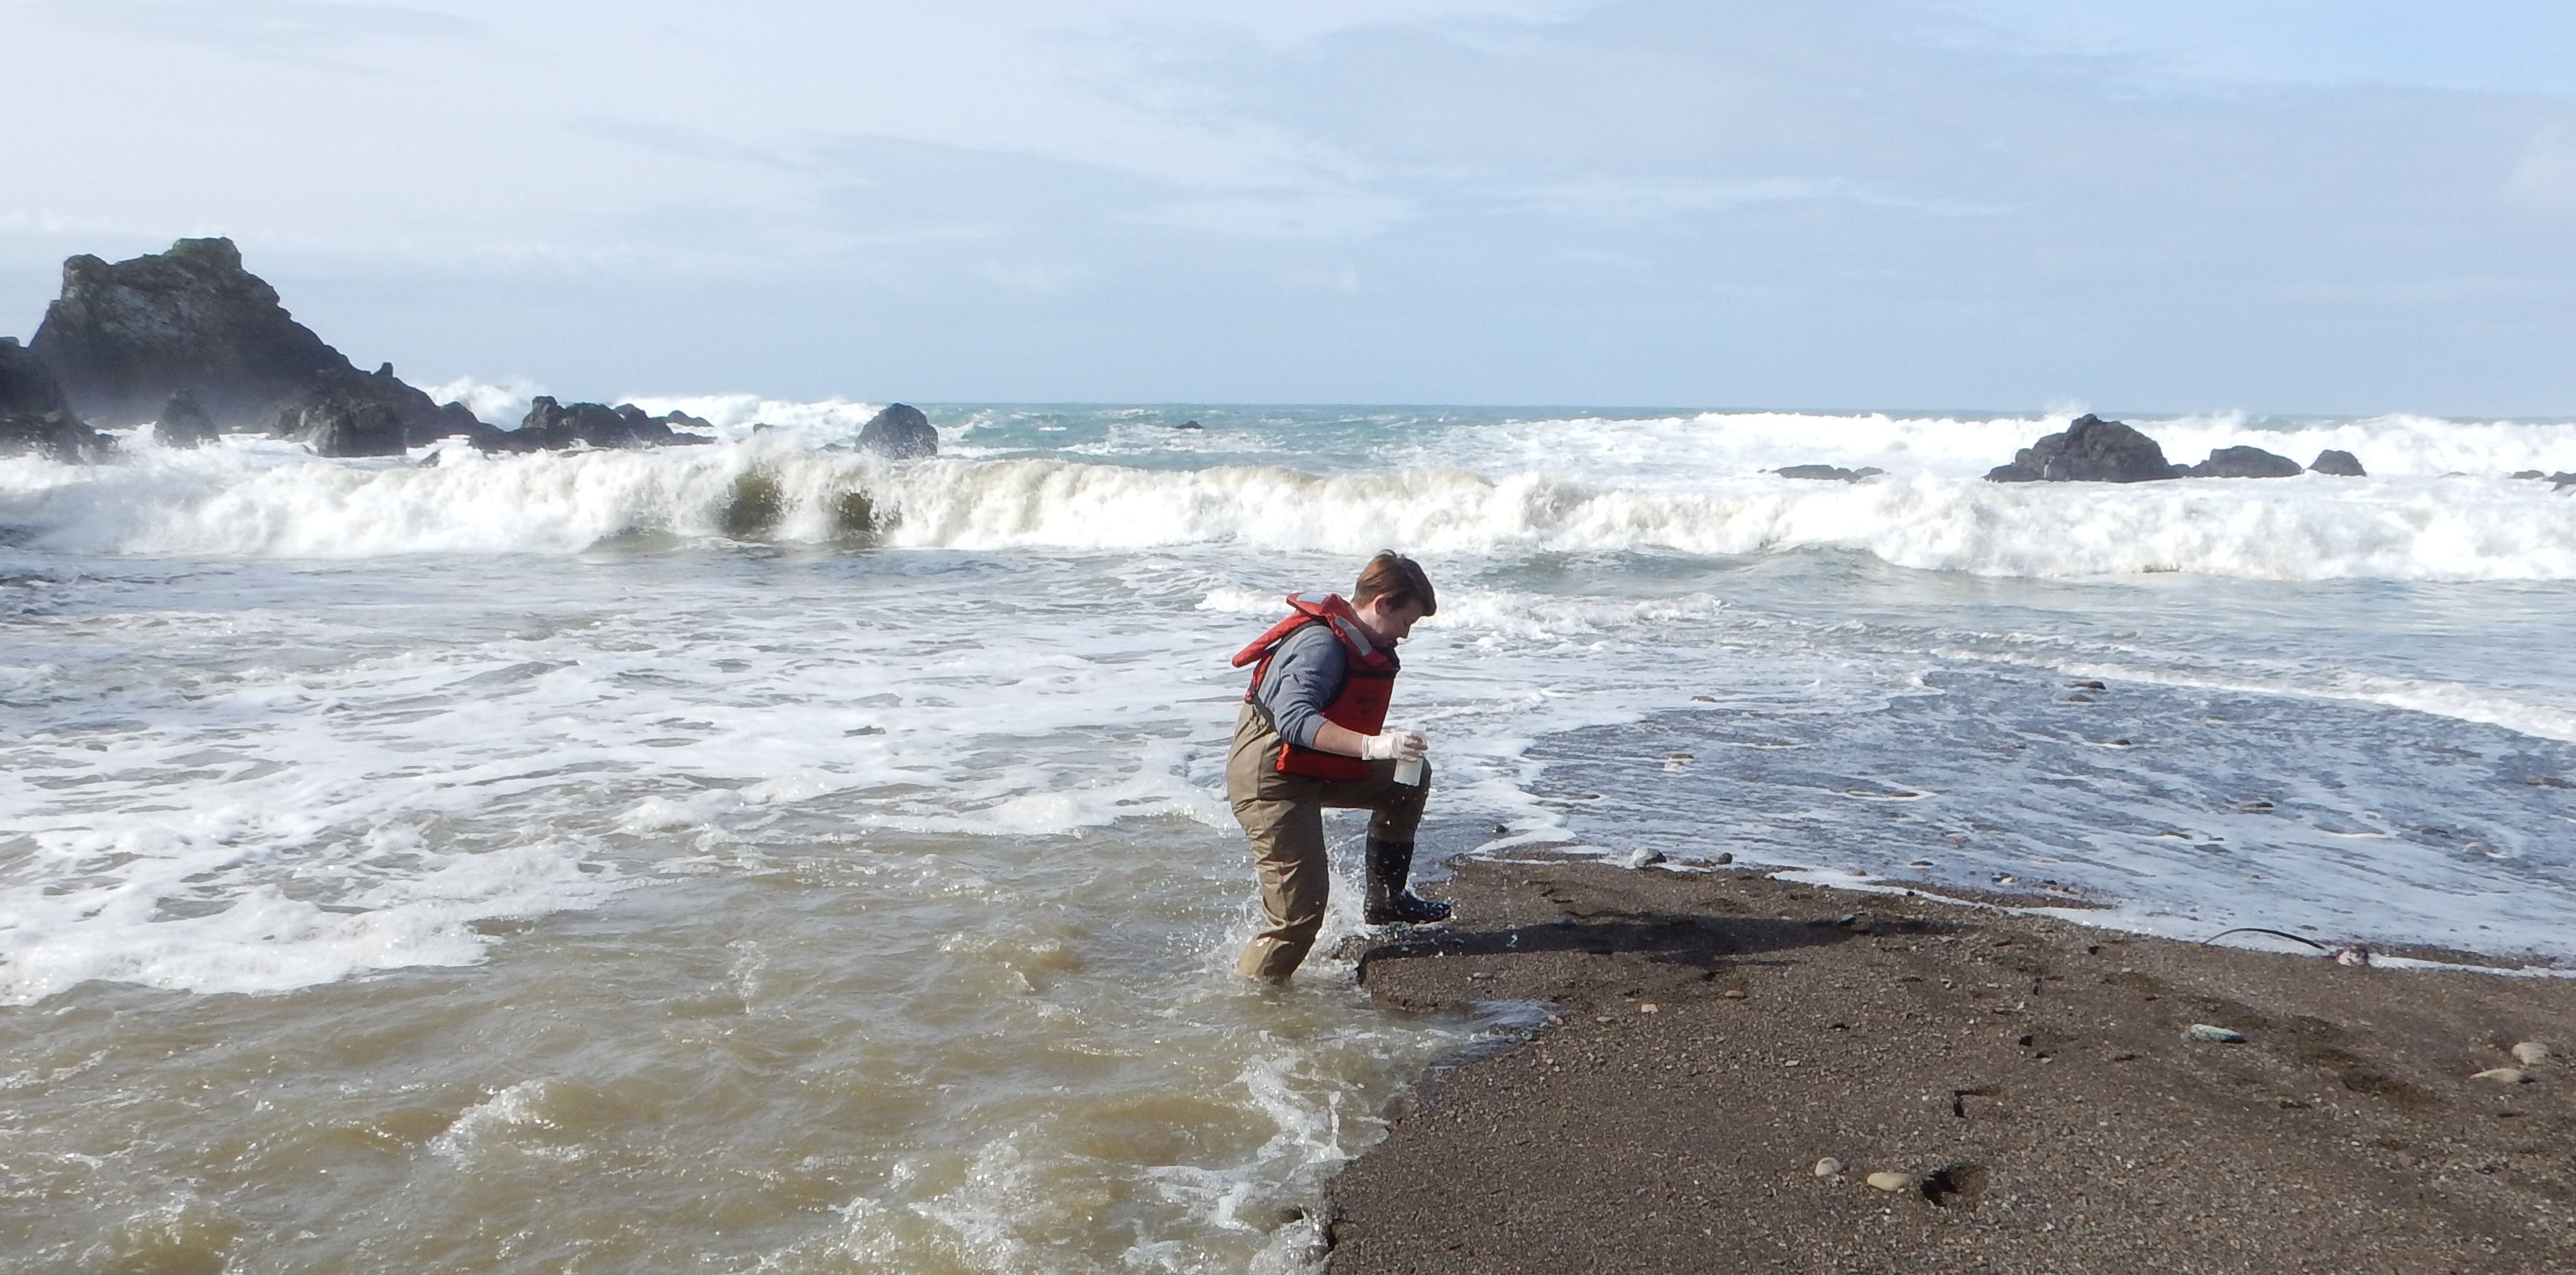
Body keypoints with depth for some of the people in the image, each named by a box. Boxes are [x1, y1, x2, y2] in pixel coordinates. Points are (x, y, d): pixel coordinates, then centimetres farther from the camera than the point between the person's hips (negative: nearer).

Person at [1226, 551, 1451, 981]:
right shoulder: (1321, 644, -24)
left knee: (1411, 778, 17)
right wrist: (1373, 745, -44)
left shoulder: (1356, 642, 8)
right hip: (1272, 781, -10)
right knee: (1299, 908, -11)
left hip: (1315, 769, 10)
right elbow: (1293, 719, -38)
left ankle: (1385, 900, 22)